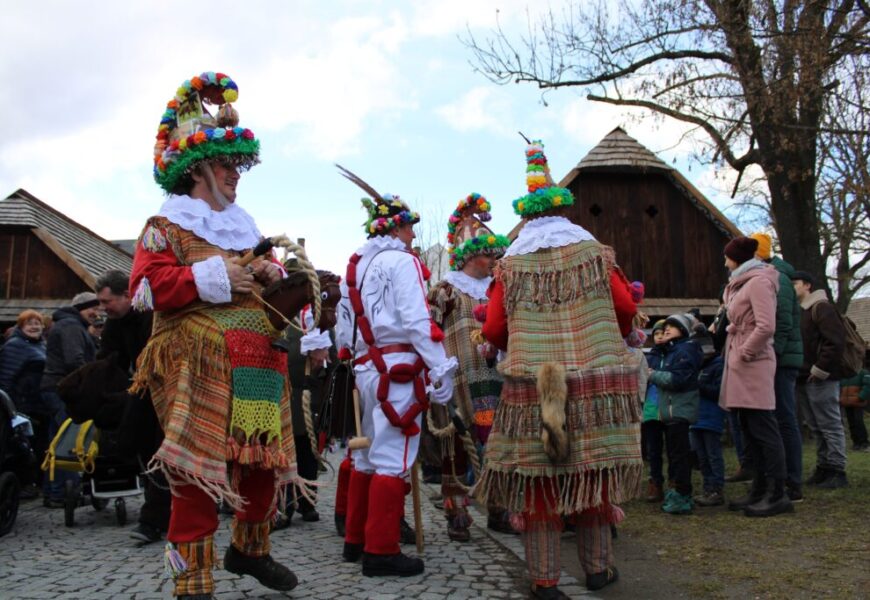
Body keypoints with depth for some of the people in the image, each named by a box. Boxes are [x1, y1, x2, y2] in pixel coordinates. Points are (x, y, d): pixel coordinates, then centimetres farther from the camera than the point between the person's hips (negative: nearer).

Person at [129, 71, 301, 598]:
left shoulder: (245, 226, 21)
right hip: (199, 364, -7)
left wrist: (273, 273, 6)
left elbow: (263, 271, 30)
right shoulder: (167, 226, 2)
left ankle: (250, 549, 33)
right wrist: (211, 277, -16)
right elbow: (147, 287, -10)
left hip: (256, 364, 7)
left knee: (264, 459, 11)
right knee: (198, 467, -6)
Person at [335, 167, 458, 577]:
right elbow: (417, 321, -17)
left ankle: (356, 539, 25)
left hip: (366, 367, 9)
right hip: (398, 367, -9)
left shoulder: (355, 266, 19)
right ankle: (381, 550, 0)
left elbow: (344, 324, 20)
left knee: (367, 455, 16)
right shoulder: (400, 261, -7)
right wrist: (441, 370, -17)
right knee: (392, 458, -5)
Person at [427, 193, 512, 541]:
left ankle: (498, 511, 19)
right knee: (456, 447, 1)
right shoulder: (446, 290, -2)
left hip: (493, 379, 6)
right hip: (459, 382, -5)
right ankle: (456, 515, 10)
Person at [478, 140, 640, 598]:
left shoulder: (511, 264, 3)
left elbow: (493, 329, -1)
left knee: (539, 479, 4)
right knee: (592, 472, 13)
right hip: (595, 381, 1)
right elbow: (626, 307, 5)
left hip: (531, 385, -1)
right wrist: (610, 341, 25)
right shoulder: (593, 252, 5)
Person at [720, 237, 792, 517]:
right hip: (740, 367, 10)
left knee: (763, 429, -6)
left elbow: (766, 327, -21)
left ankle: (778, 494, 0)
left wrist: (745, 353, -14)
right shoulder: (743, 283, 19)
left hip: (753, 365, -10)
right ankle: (760, 490, 19)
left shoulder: (759, 281, -10)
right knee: (749, 430, 12)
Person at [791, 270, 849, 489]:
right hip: (804, 379, 9)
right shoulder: (799, 311, 18)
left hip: (820, 380, -9)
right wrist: (801, 372, 13)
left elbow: (836, 341, -18)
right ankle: (824, 468, 20)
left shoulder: (821, 307, -9)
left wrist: (820, 369, -17)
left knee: (830, 425, -3)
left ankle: (837, 471, 3)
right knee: (816, 427, 13)